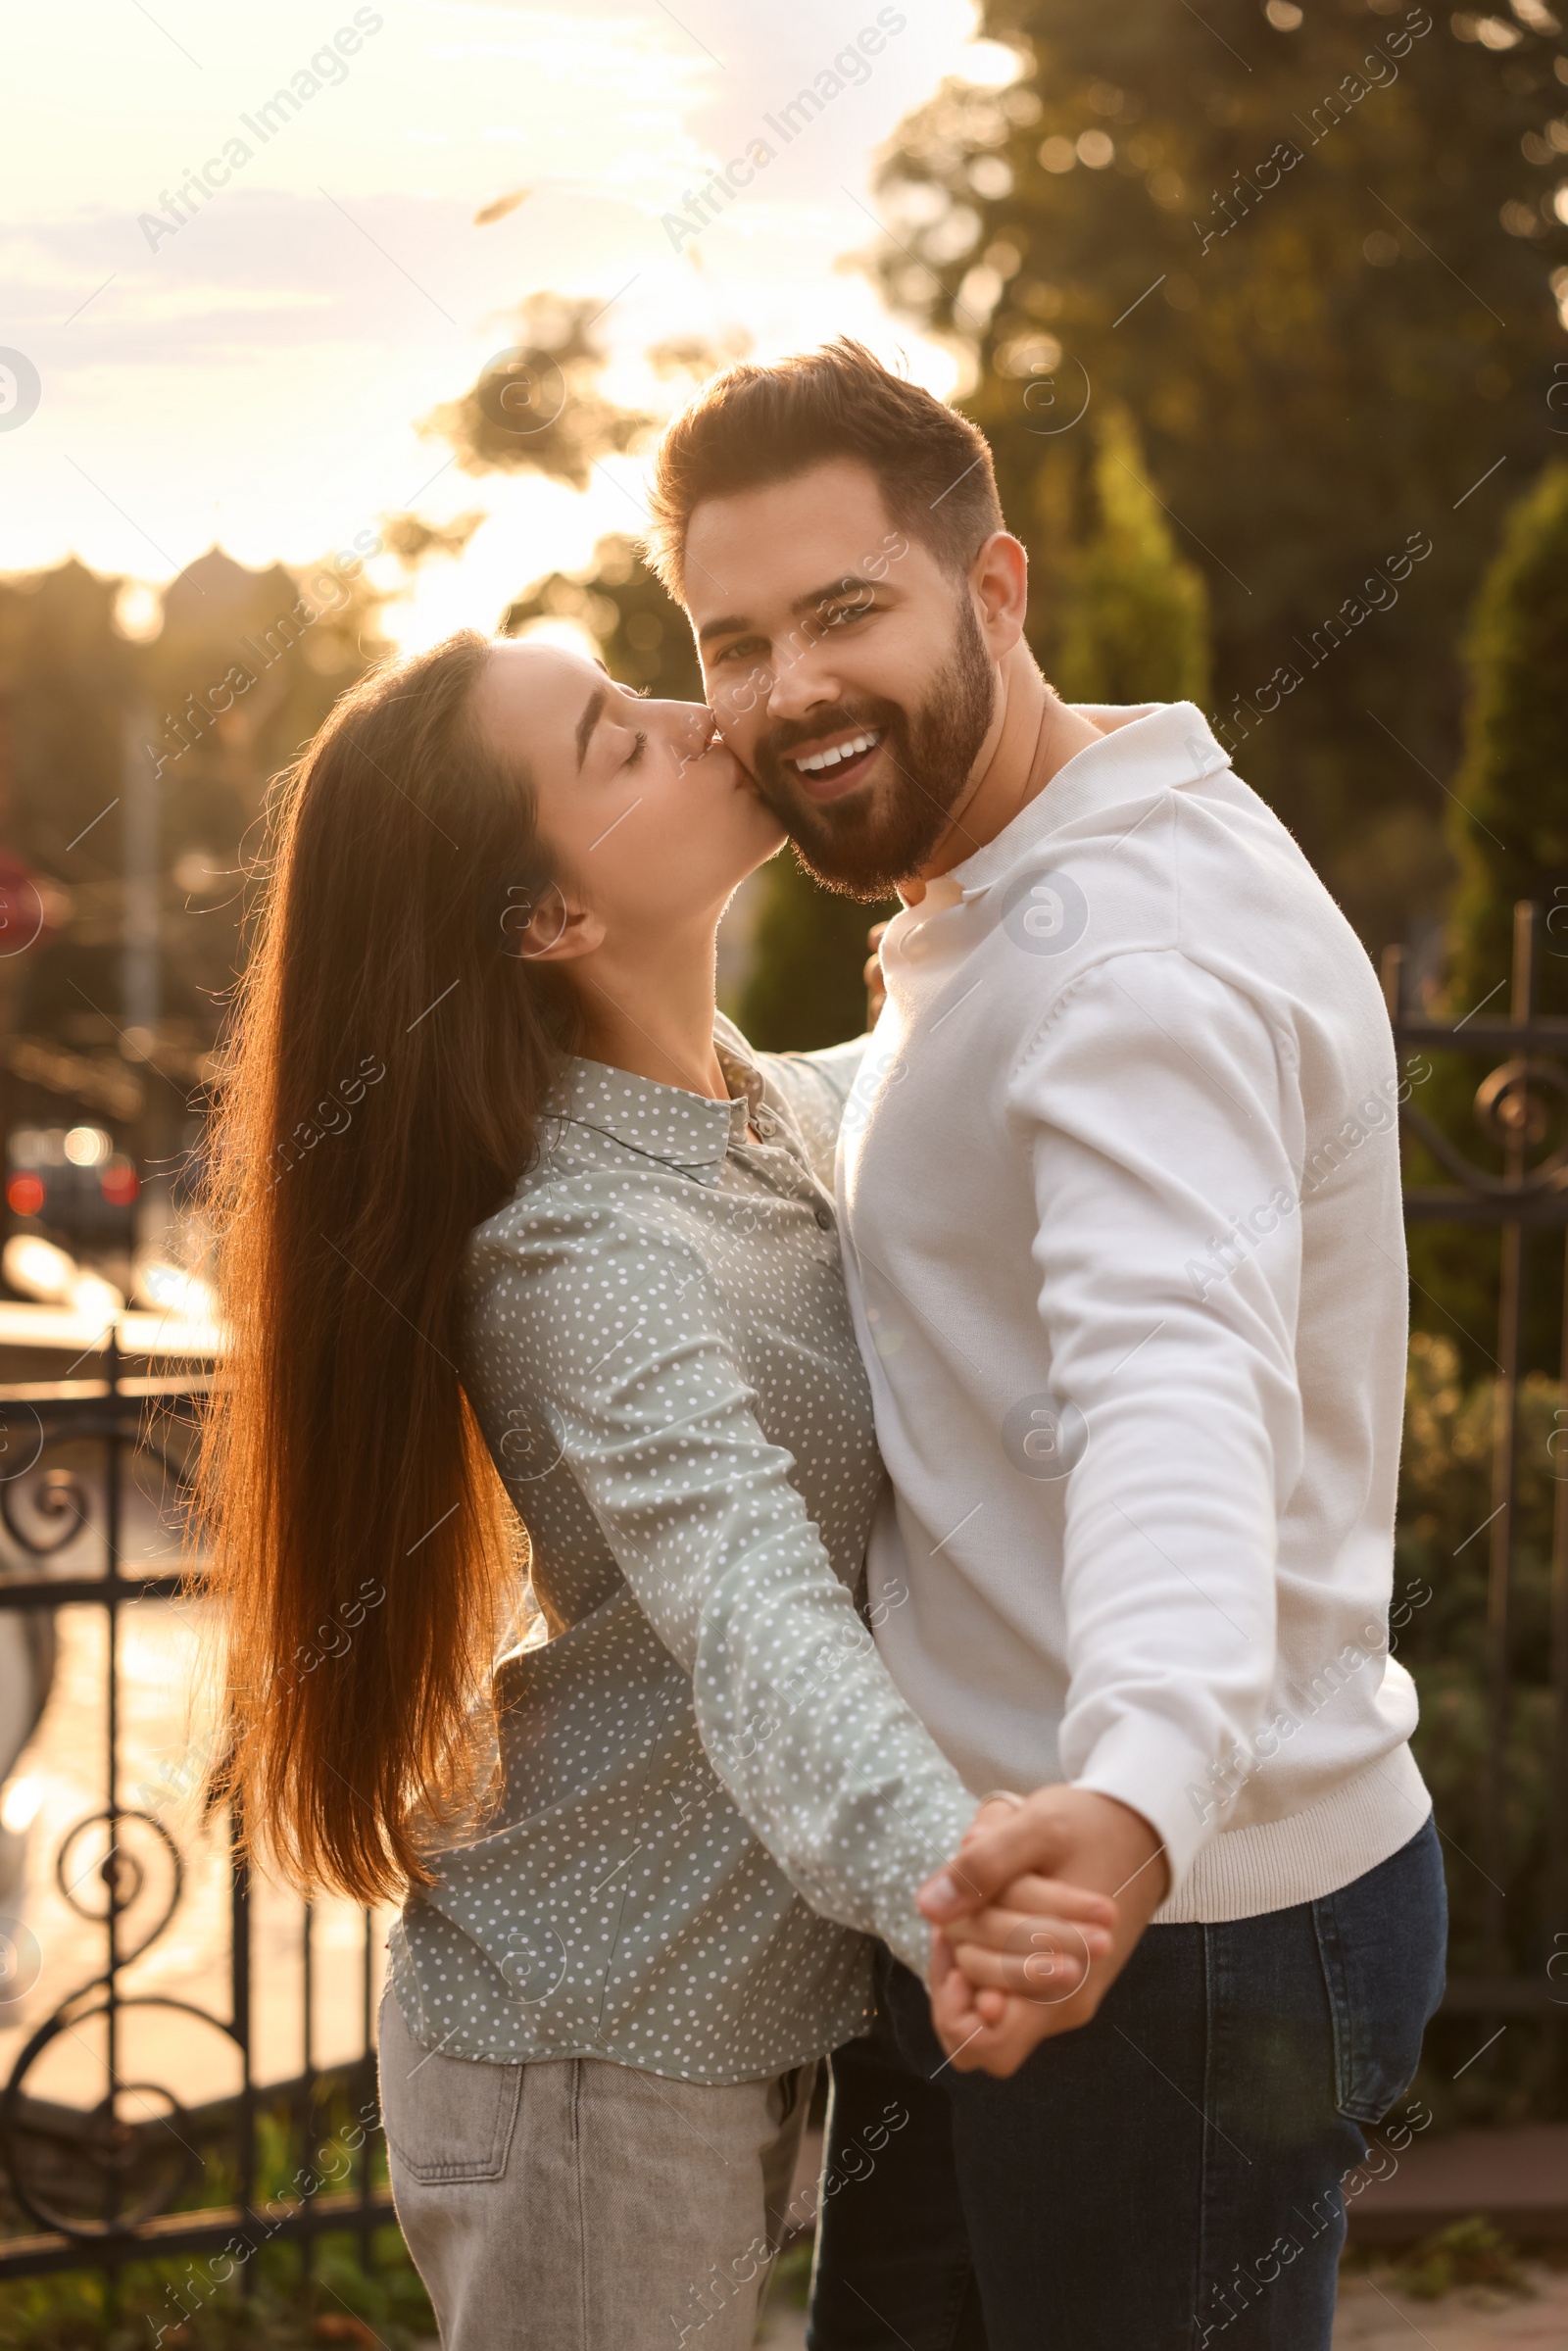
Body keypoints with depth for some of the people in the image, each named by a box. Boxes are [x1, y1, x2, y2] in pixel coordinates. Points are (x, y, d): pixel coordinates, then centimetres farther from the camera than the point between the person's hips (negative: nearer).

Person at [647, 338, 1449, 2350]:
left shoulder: (1144, 958, -23)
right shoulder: (998, 916, 11)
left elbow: (1182, 1384, -41)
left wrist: (1143, 1796, -57)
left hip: (1189, 1928, -10)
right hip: (1015, 1881, 10)